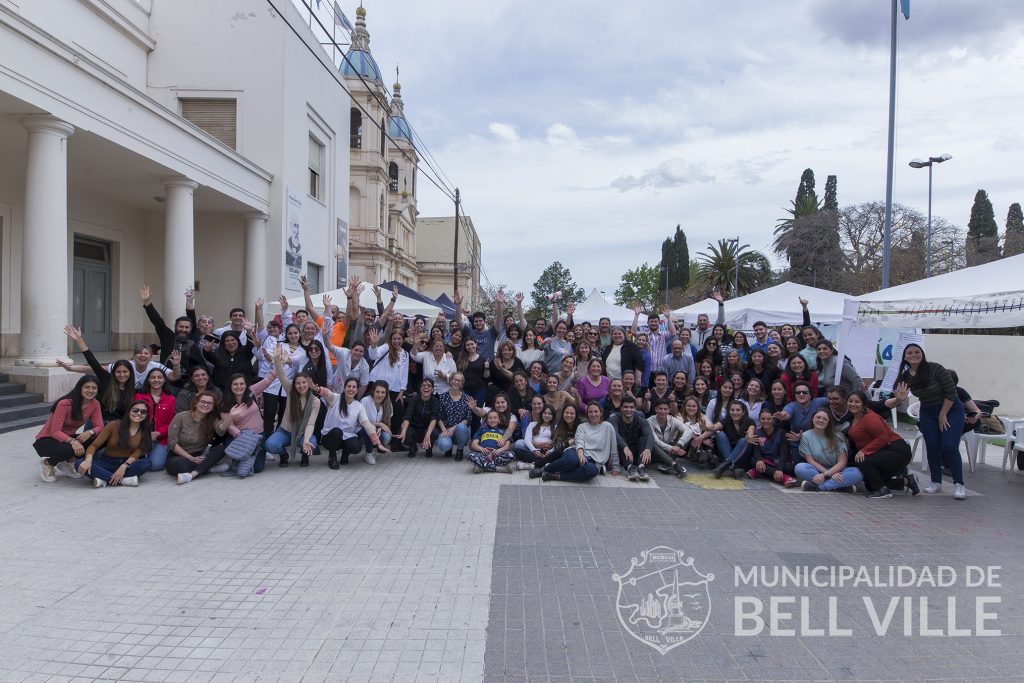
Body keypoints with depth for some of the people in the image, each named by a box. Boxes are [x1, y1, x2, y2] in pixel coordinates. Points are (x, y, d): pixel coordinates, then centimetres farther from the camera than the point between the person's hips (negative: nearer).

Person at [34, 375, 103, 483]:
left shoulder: (95, 404, -7)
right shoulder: (65, 404, -24)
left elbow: (99, 427, -9)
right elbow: (55, 431, -25)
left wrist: (90, 432, -33)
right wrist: (72, 441, -43)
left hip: (69, 437, 6)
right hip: (47, 440, -6)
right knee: (69, 449, -37)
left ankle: (66, 462, 1)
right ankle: (47, 464, -3)